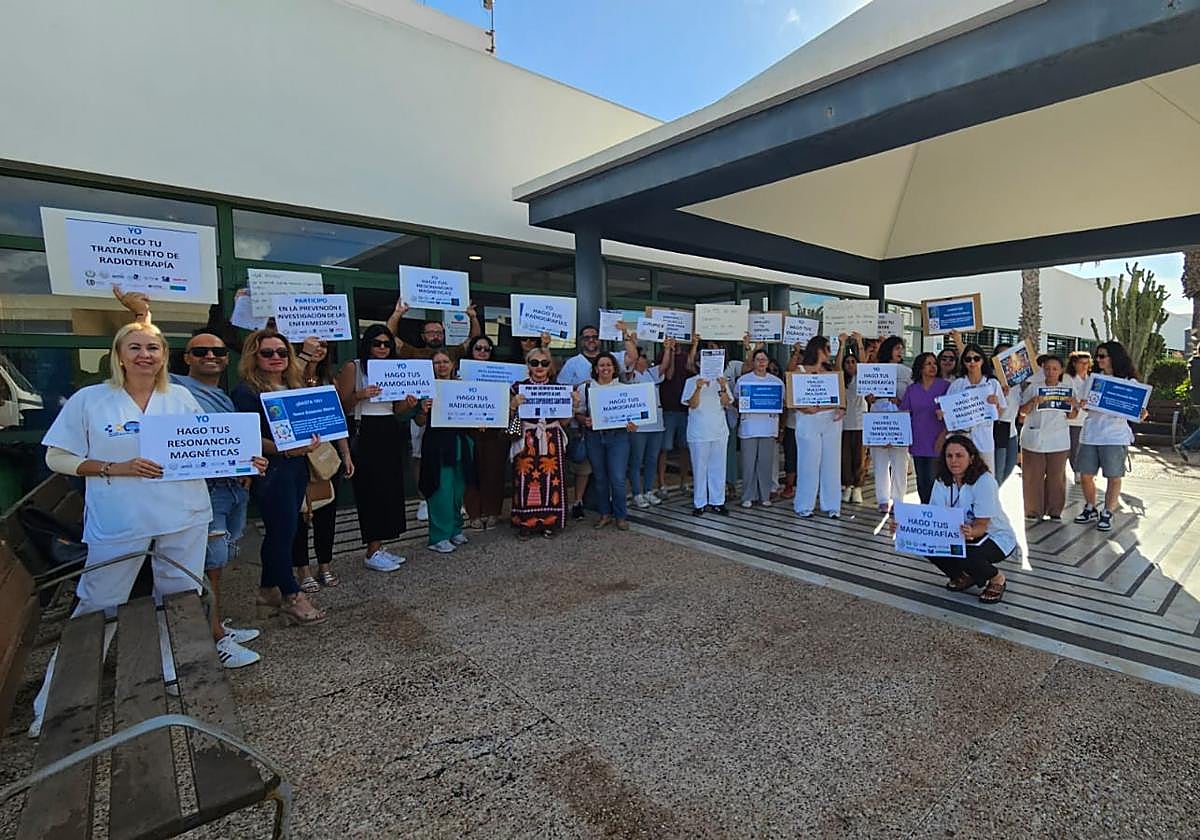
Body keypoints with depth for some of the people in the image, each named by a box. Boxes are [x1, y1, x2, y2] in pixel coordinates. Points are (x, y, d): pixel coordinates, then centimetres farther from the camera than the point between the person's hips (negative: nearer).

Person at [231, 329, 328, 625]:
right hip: (270, 471, -7)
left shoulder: (294, 388, 14)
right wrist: (282, 449, -26)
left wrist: (310, 442, 0)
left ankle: (269, 593, 25)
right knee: (284, 531, -3)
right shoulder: (247, 391, -7)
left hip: (297, 468, 7)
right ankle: (292, 596, 9)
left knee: (279, 532, 13)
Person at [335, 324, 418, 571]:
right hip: (365, 433, -6)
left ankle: (379, 547, 19)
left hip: (390, 433, 6)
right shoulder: (352, 368, -3)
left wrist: (408, 405, -2)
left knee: (390, 488, 7)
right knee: (371, 490, -5)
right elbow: (340, 406, -7)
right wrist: (359, 396, -23)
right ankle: (372, 553, 4)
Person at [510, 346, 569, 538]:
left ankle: (550, 522, 15)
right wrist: (513, 404, -15)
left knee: (552, 480, 2)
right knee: (526, 480, -3)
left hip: (552, 441, 2)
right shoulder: (518, 387, 4)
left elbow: (564, 420, 10)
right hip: (527, 441, -1)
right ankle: (525, 523, 10)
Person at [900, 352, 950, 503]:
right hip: (917, 443, 3)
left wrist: (944, 435, -11)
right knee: (921, 482, 9)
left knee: (933, 481, -6)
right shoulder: (911, 389, 9)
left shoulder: (945, 386, 0)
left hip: (937, 443, -3)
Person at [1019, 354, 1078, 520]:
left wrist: (1074, 406, -12)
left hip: (1058, 441, 1)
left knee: (1056, 476, 5)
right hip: (1034, 439, -1)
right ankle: (1034, 511, 11)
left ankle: (1054, 511, 17)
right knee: (1033, 476, 1)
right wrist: (1032, 402, -19)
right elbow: (1023, 411, 0)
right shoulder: (1033, 387, 3)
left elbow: (1071, 416, 8)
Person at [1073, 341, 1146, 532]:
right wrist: (1081, 404, -9)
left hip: (1115, 436, -3)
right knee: (1085, 476, 5)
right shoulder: (1093, 378, 9)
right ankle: (1090, 509, 23)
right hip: (1090, 434, 3)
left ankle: (1107, 514, 14)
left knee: (1114, 478, 2)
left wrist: (1141, 415, -21)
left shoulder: (1129, 382, 0)